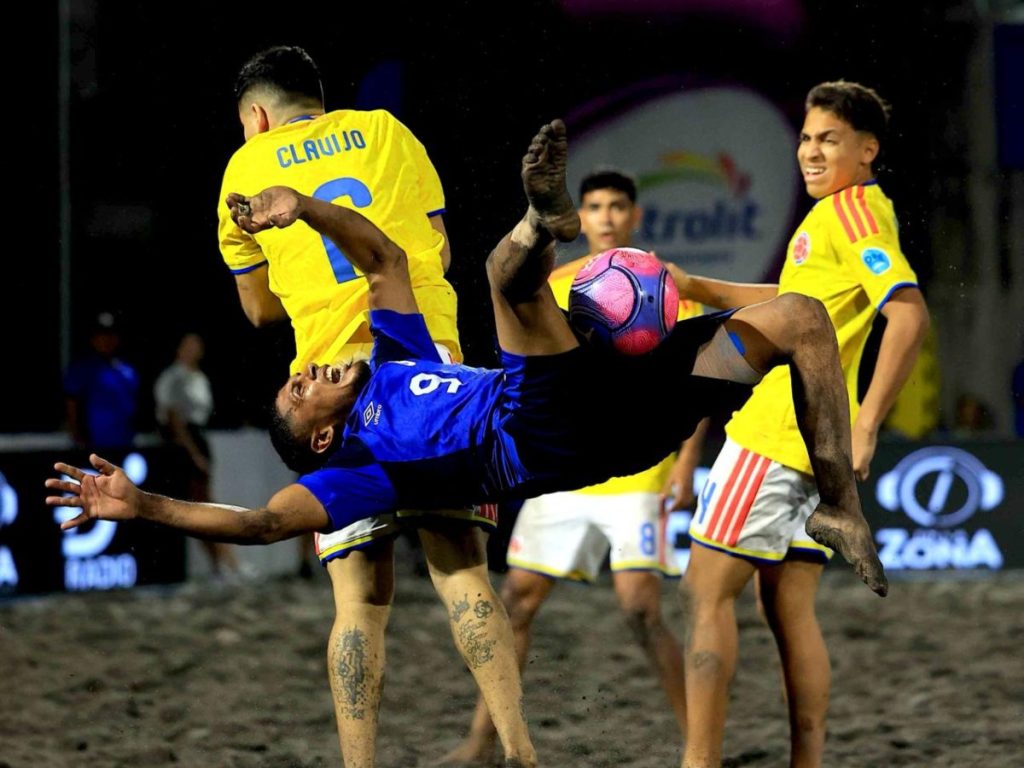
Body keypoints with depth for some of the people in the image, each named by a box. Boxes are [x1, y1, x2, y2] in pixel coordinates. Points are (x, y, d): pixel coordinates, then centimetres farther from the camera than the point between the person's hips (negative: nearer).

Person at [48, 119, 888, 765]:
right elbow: (263, 521, -4)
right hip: (551, 430, -7)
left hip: (616, 398, 7)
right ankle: (539, 226, -66)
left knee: (800, 318, 7)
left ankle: (840, 510, -4)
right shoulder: (352, 466, 8)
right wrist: (145, 505, -12)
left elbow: (385, 255, 28)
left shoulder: (392, 364, 30)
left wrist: (304, 207, 13)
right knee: (509, 272, -26)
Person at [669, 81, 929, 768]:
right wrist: (694, 288, 25)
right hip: (813, 443, 10)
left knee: (706, 591, -7)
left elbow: (908, 313, -26)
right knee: (791, 607, 10)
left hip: (773, 436, -10)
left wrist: (867, 423, -28)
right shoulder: (849, 212, 17)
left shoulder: (851, 210, -13)